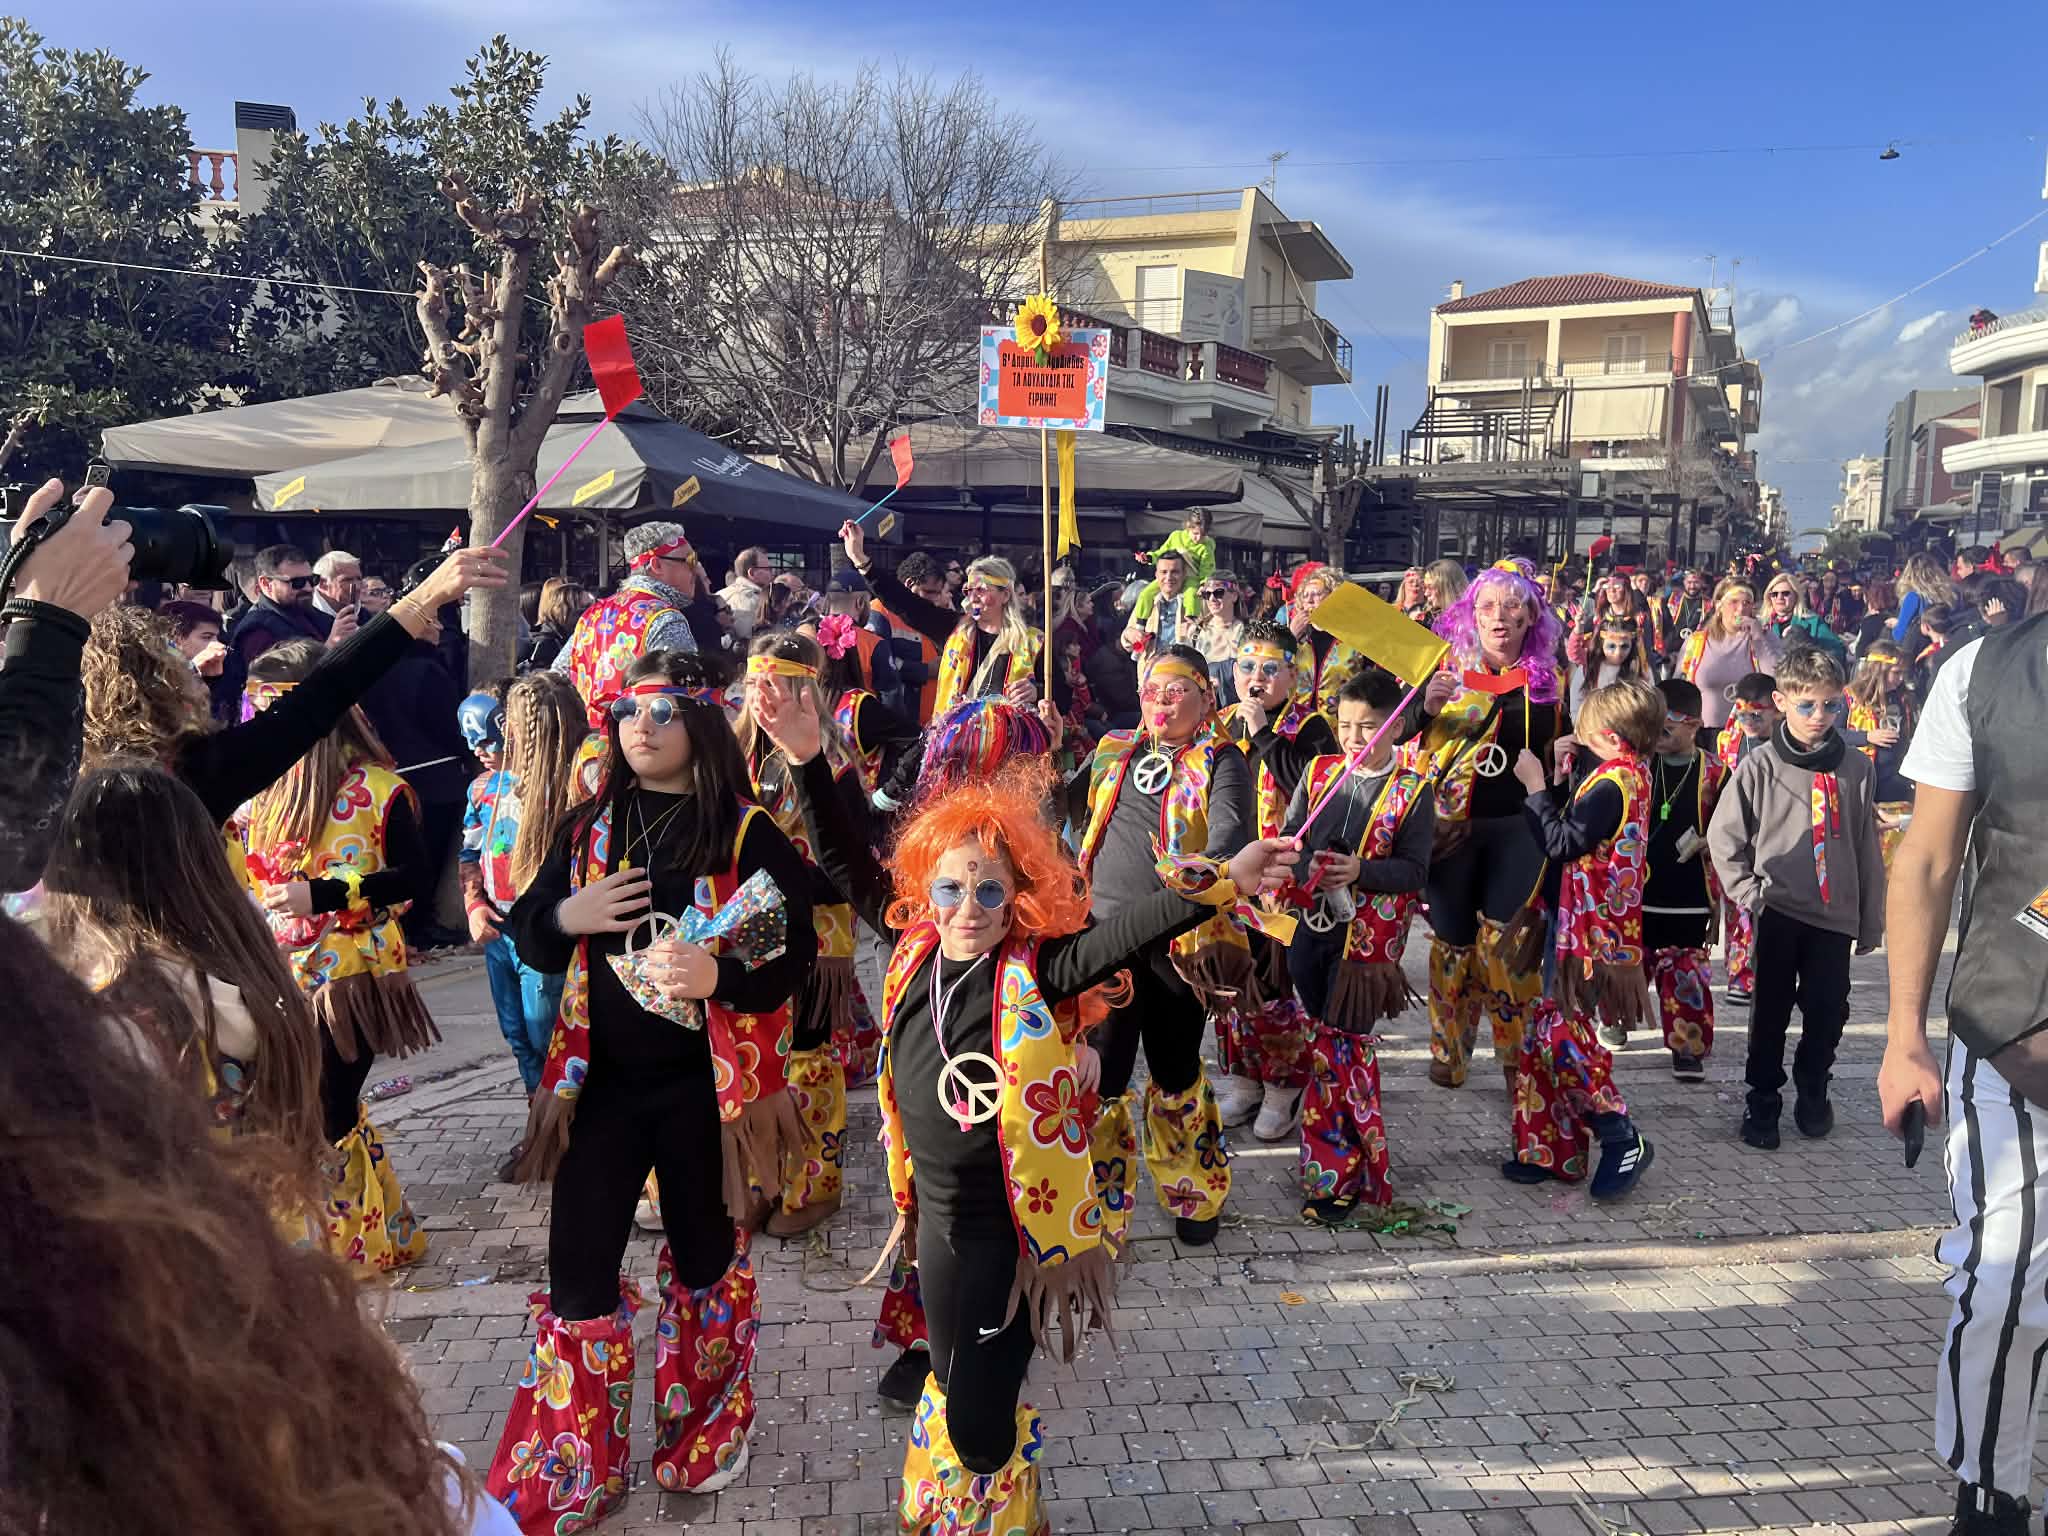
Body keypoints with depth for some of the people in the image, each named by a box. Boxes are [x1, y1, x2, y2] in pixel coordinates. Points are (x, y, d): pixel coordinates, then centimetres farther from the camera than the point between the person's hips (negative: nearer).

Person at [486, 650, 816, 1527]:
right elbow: (528, 938, 8)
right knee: (579, 1268, 6)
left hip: (703, 1083, -2)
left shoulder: (747, 833, -8)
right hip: (600, 1079, 3)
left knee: (705, 1256, 15)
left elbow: (794, 953, -12)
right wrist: (566, 916, -14)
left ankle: (705, 1435, 39)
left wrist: (718, 977, -30)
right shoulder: (587, 828, 4)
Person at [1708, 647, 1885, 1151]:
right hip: (1776, 913, -2)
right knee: (1770, 1012, 6)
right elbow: (1723, 836, -1)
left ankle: (1813, 1091, 32)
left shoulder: (1855, 768, 1)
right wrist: (1748, 894, -8)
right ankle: (1763, 1100, 21)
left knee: (1828, 1012, 9)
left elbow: (1867, 849, 7)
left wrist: (1872, 921, 9)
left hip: (1836, 915, 2)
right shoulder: (1760, 767, -6)